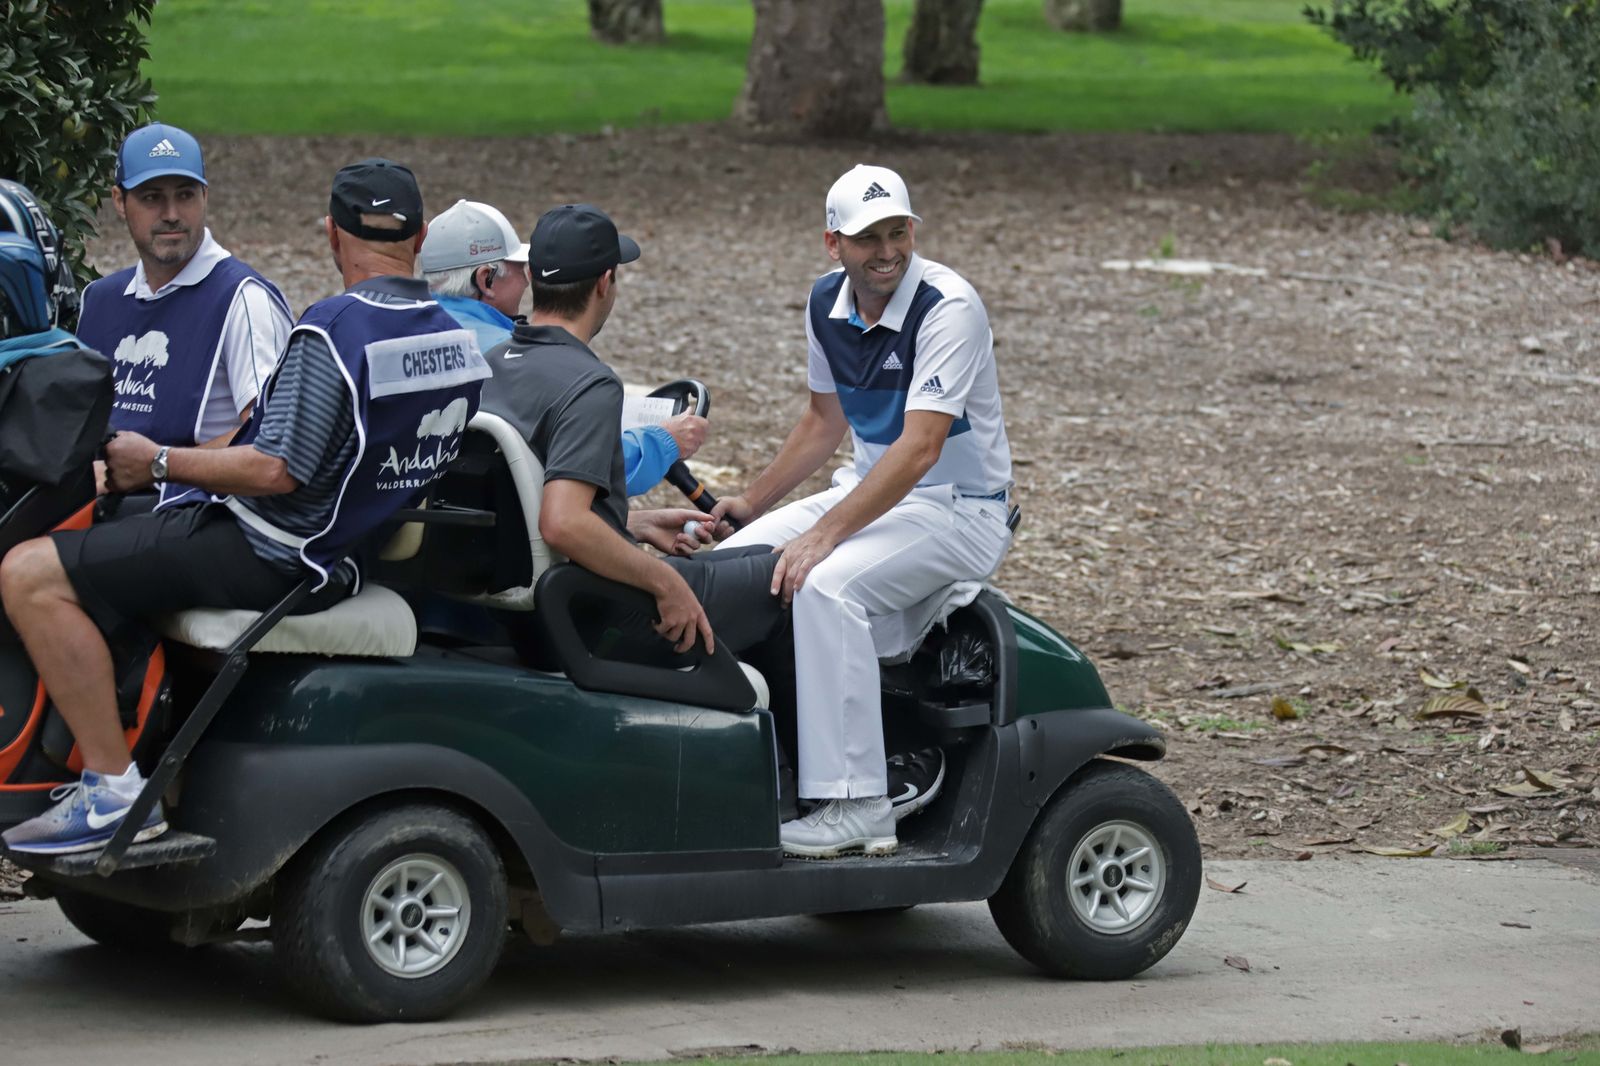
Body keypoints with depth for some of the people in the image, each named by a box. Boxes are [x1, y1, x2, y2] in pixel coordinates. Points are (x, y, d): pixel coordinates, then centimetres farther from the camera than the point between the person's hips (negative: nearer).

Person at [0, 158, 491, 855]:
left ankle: (113, 790, -20)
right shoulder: (458, 340, 6)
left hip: (279, 558, -10)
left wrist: (158, 462, -11)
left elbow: (276, 470, -25)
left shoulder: (335, 328, -21)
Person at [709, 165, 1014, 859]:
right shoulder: (827, 303, 4)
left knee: (825, 586, -31)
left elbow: (920, 446, -30)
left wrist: (824, 534, -35)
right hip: (872, 489, 8)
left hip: (958, 509, -8)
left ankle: (855, 805, -30)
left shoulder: (947, 306, -21)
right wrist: (753, 501, 12)